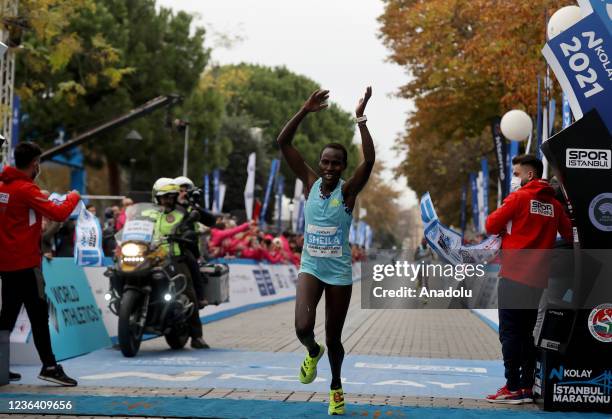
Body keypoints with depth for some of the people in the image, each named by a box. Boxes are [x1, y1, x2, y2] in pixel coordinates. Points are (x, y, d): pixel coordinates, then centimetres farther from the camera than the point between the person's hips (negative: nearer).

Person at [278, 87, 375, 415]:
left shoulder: (348, 190, -8)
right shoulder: (310, 182, -2)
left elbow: (369, 161, -26)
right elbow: (283, 143, -8)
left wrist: (360, 118, -29)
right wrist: (305, 111, -18)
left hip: (339, 273, -1)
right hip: (310, 267, 1)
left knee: (334, 338, 10)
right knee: (302, 327, -21)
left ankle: (336, 387, 36)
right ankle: (312, 352, 16)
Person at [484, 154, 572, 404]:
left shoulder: (519, 197, -6)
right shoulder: (554, 205, 8)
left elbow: (492, 226, -5)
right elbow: (570, 235, 11)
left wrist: (503, 216, 12)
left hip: (514, 276, -6)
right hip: (538, 279, 6)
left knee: (510, 333, -3)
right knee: (526, 333, 13)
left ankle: (513, 388, -6)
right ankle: (527, 387, 12)